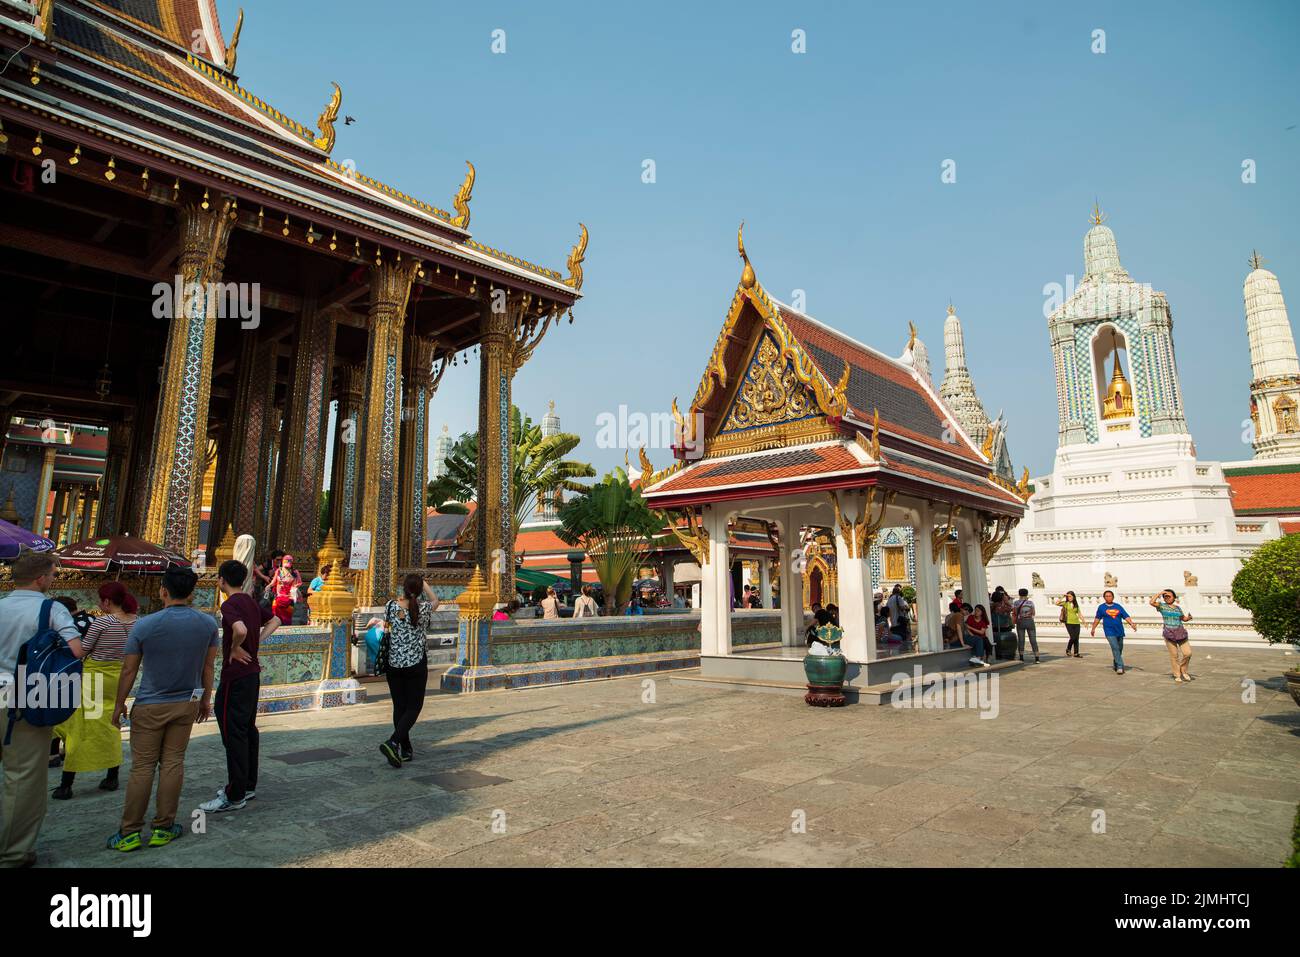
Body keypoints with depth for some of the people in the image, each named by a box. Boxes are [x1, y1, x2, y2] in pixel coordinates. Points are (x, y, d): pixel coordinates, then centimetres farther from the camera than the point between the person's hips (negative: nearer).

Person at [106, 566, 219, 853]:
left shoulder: (145, 625, -13)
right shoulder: (208, 623, -7)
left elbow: (129, 669, -5)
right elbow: (209, 666, 2)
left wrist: (119, 704, 8)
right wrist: (206, 699, 14)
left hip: (150, 706, -2)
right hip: (187, 704, 2)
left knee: (142, 768, 6)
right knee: (173, 764, 9)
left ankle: (130, 833, 12)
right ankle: (163, 828, 16)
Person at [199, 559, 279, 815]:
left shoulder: (229, 604, -16)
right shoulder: (251, 602, 10)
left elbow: (240, 630, -34)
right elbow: (274, 621, 24)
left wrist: (235, 649, -16)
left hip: (235, 676, -9)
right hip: (253, 672, 9)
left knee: (233, 733, -3)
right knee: (248, 729, 16)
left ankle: (235, 796, 3)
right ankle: (248, 785, 25)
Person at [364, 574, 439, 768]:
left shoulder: (390, 605, -5)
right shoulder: (423, 608, -9)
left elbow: (388, 627, 9)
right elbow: (436, 601, 13)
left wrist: (376, 621, 29)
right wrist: (425, 584, 18)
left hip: (393, 663, 3)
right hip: (416, 665, -3)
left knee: (399, 706, 13)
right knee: (414, 707, 4)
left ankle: (406, 749, 18)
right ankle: (392, 742, -14)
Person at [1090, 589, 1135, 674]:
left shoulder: (1118, 607, 9)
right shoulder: (1101, 607, 4)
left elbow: (1126, 616, 4)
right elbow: (1097, 618, 12)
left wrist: (1132, 624, -13)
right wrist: (1093, 628, 14)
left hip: (1119, 632, 3)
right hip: (1110, 632, -3)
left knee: (1119, 649, 12)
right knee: (1115, 648, -16)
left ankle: (1115, 664, 32)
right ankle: (1120, 667, -17)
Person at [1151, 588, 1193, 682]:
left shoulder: (1177, 608, 14)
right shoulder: (1162, 606, 2)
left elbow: (1184, 618, 24)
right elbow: (1151, 602, -16)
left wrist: (1188, 618, 2)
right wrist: (1160, 593, -8)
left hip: (1180, 633, 4)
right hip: (1169, 634, -4)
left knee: (1187, 653, -3)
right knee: (1174, 655, 0)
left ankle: (1183, 671, 22)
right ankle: (1177, 675, 12)